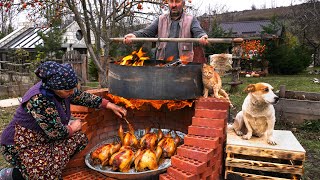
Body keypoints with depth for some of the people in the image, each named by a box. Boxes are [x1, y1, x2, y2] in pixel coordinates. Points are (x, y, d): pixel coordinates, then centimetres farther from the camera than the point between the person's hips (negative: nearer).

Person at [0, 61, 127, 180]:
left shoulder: (61, 88, -9)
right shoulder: (38, 100, -34)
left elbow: (83, 97, 6)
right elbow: (56, 132, -28)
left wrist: (110, 105, 3)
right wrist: (72, 128, -7)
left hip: (46, 136, 9)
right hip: (22, 145, -9)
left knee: (81, 139, 2)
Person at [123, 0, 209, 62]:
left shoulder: (191, 20, 8)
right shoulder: (161, 19, 15)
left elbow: (198, 32, -6)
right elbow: (147, 32, 4)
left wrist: (202, 37, -32)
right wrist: (134, 35, -17)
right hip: (162, 64, 2)